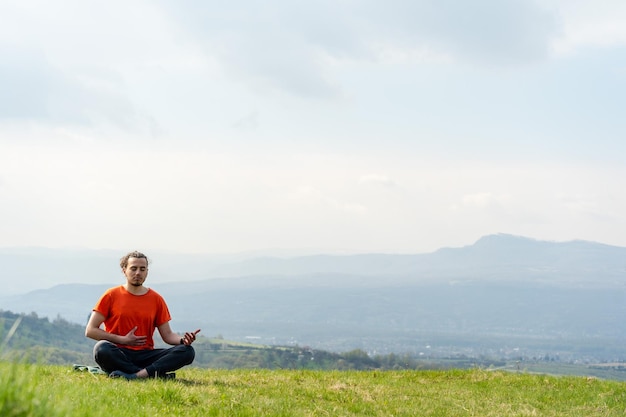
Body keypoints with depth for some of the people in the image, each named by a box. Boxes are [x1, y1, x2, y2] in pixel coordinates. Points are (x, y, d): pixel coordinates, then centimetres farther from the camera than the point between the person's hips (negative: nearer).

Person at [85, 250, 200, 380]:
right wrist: (122, 340, -8)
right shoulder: (111, 295, 4)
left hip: (145, 355, 3)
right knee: (102, 349, -37)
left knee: (188, 352, -20)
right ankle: (152, 374, -35)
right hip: (119, 355, -3)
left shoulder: (156, 299, 12)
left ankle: (138, 375, -37)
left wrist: (183, 340, -12)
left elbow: (167, 335, 11)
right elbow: (90, 330, 1)